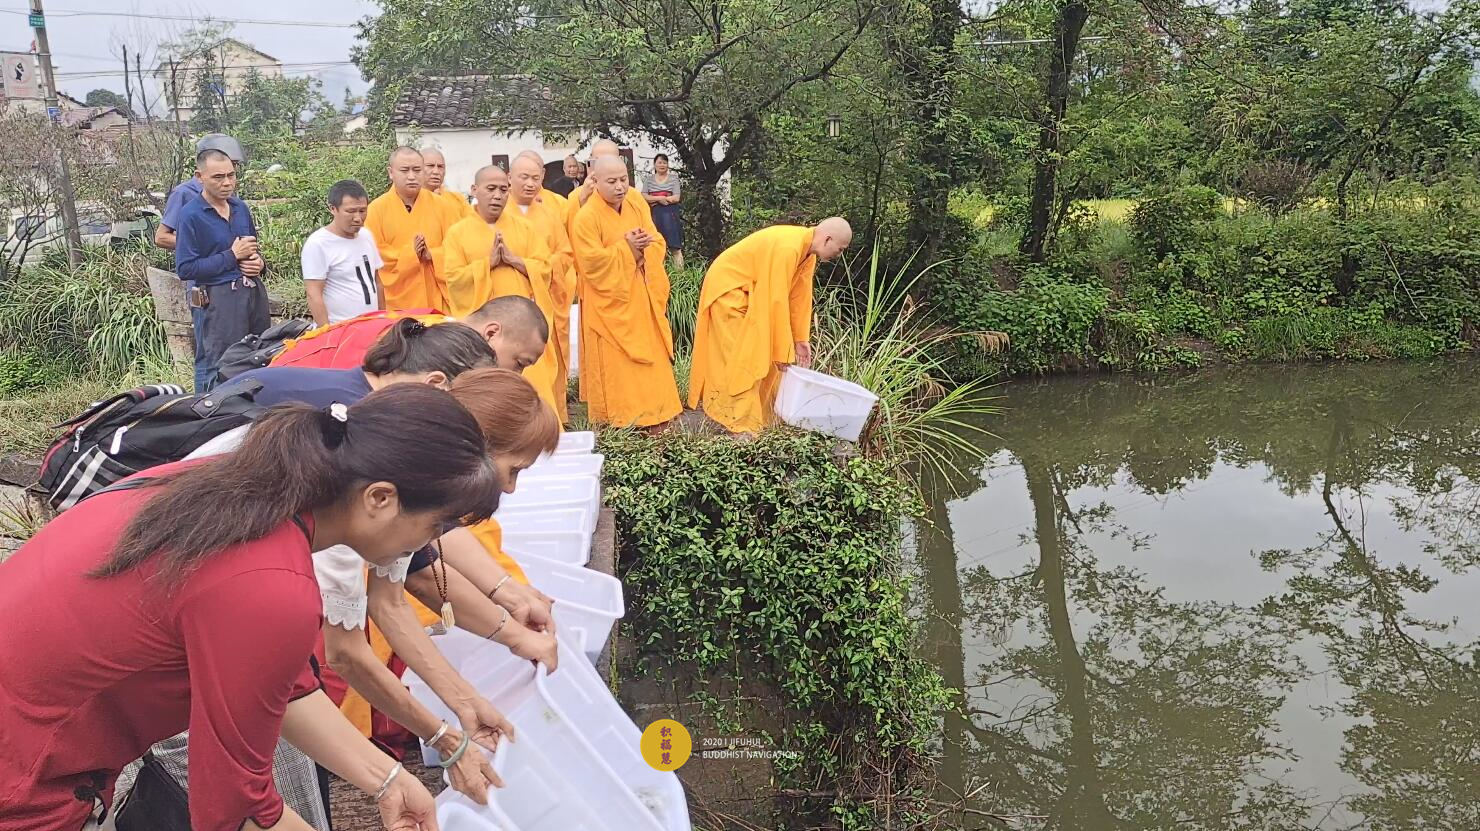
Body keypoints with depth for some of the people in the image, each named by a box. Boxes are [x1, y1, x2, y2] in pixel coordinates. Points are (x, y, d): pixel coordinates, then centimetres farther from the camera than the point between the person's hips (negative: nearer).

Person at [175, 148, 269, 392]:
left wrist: (259, 263, 2)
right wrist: (232, 256, -14)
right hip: (221, 296, -7)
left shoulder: (241, 208, 11)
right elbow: (185, 269, -14)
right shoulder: (191, 216, -9)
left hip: (255, 291, 7)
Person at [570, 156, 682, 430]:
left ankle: (653, 417, 19)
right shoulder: (587, 217, -11)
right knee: (616, 366, -4)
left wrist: (643, 247, -12)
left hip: (641, 299, 7)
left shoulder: (636, 210, 9)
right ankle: (618, 422, 3)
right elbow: (592, 261, -18)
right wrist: (626, 249, -17)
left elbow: (658, 243, 9)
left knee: (650, 359, 10)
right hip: (611, 304, -6)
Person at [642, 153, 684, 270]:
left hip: (670, 215, -2)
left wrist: (654, 200, -4)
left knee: (674, 245, -11)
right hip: (654, 216, 2)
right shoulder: (648, 180, 12)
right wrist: (660, 198, -13)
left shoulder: (673, 178, 8)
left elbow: (676, 198, -3)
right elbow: (644, 197, 0)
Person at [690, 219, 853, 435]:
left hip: (753, 292, 10)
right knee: (741, 357, -11)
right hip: (728, 286, -10)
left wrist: (801, 339, 1)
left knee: (763, 354, 10)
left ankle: (761, 413, 18)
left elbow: (800, 295, 3)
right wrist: (782, 350, -25)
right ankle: (740, 423, -7)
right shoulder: (787, 247, -31)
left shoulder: (808, 250, -2)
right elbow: (777, 299, -30)